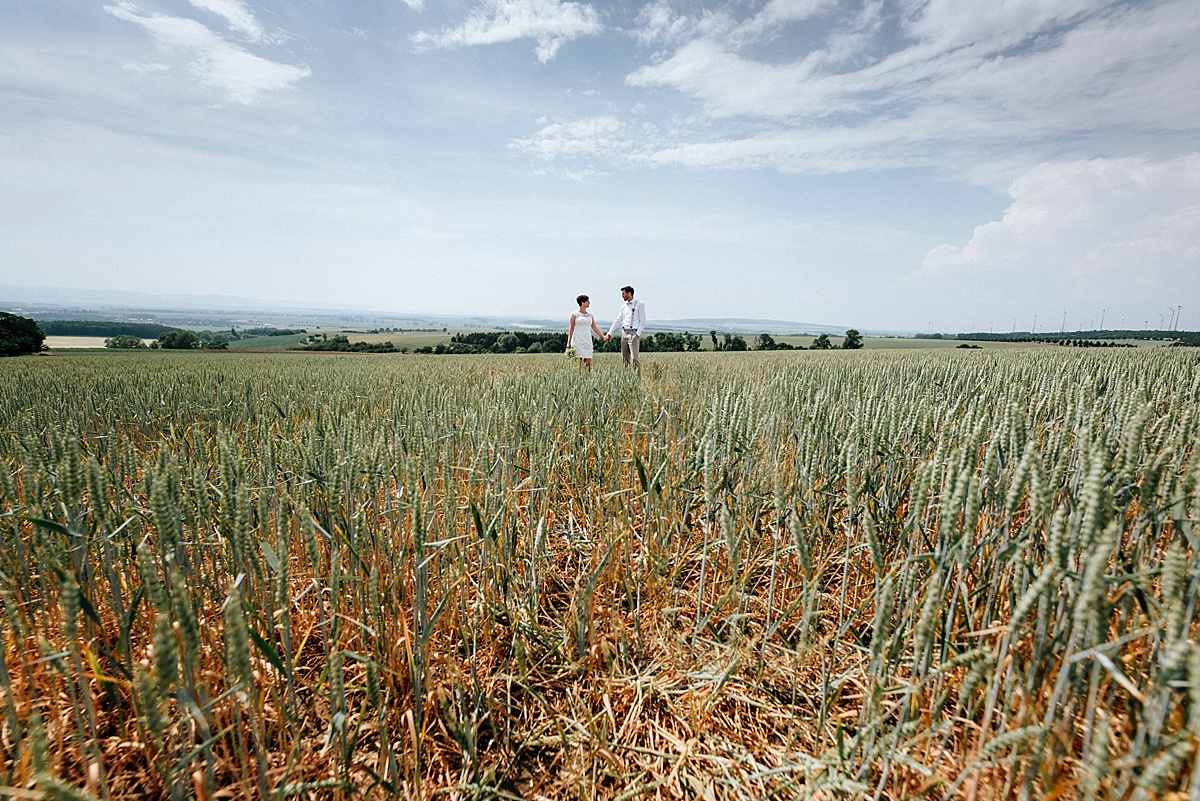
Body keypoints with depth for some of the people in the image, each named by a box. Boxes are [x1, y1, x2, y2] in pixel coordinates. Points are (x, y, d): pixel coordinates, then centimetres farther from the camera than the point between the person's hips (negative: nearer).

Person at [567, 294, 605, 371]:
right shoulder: (575, 314, -1)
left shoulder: (590, 314, 12)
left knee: (588, 362, -2)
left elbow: (594, 328, 15)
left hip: (587, 341, 4)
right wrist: (568, 342, -3)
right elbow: (571, 329, 0)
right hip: (577, 341, -4)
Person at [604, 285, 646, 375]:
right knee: (624, 357, 5)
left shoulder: (640, 304, -2)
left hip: (633, 333, -6)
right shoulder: (623, 306, 15)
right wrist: (609, 334, 14)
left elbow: (643, 321, -5)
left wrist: (637, 334, -14)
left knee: (634, 358, -13)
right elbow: (618, 320, 18)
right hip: (624, 333, 6)